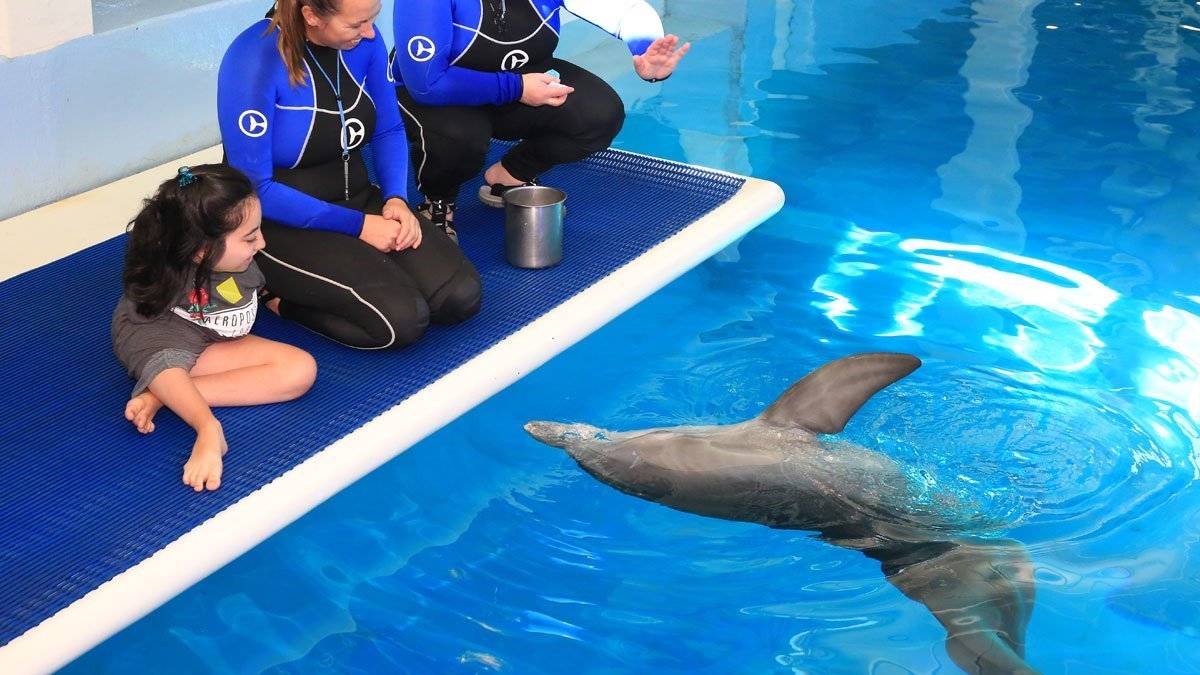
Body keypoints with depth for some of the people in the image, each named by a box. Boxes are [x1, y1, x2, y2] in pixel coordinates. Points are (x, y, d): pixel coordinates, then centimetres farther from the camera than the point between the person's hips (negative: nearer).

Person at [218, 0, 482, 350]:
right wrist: (357, 225, -20)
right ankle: (277, 295, 0)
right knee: (403, 318, -25)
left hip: (358, 199, 7)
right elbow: (256, 189, -20)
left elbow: (388, 130, 9)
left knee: (461, 295, -12)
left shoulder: (363, 39, -5)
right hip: (284, 223, -6)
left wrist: (396, 198, -10)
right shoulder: (254, 59, -22)